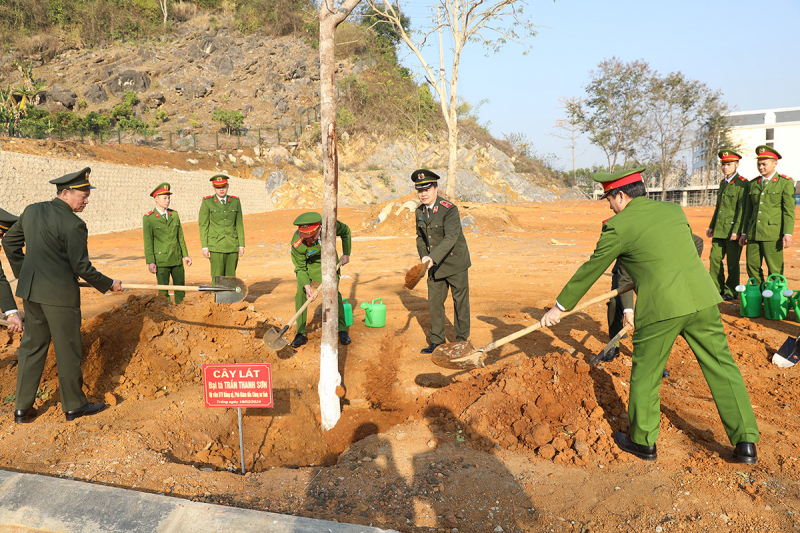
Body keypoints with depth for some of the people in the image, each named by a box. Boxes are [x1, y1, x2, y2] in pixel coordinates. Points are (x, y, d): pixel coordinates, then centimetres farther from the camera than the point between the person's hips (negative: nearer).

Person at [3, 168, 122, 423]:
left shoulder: (31, 211, 7)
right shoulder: (73, 224, -17)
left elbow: (10, 241, 17)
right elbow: (81, 266, -15)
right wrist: (108, 284, -2)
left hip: (30, 290, 8)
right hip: (60, 293, -7)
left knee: (32, 346, 16)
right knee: (68, 350, 5)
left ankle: (23, 408, 22)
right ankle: (74, 405, 18)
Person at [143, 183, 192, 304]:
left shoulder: (174, 214, 9)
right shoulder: (148, 218, -5)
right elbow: (148, 242, -6)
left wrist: (185, 254, 10)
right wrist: (150, 262, -11)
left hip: (177, 259, 5)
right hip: (161, 260, -4)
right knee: (163, 290, 2)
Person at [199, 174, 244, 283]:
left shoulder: (235, 202, 8)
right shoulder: (207, 202, 0)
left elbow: (239, 225, 9)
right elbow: (203, 226, -1)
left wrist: (241, 246, 4)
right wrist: (205, 247, -7)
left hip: (232, 246, 3)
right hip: (216, 246, -3)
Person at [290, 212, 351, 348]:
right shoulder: (297, 244, -33)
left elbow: (346, 232, -8)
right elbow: (300, 268, -20)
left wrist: (346, 254, -4)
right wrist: (307, 286, -34)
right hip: (308, 264, -1)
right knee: (300, 293, -13)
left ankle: (342, 330, 7)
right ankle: (300, 334, -1)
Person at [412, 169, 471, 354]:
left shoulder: (449, 210, -21)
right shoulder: (420, 212, 1)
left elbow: (451, 237, -32)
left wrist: (433, 257, -42)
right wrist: (424, 258, -6)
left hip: (455, 262, -6)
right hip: (435, 264, 6)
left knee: (460, 302, 5)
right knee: (434, 301, 8)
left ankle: (461, 340, 18)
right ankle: (437, 340, 21)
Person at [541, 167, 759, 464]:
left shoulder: (618, 227, -2)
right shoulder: (674, 210, 16)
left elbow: (589, 271, 4)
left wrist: (560, 306, 15)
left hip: (661, 308, -5)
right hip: (702, 299, 6)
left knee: (645, 375, 12)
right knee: (722, 368, 14)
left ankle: (643, 442, 26)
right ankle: (746, 444, 18)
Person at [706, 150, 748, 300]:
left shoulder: (742, 183, -8)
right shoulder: (722, 183, 16)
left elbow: (742, 209, -14)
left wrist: (736, 231, -19)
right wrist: (711, 226, 18)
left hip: (733, 230, -7)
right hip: (719, 230, 7)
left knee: (732, 262, 0)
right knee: (714, 258, 6)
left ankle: (731, 292, 11)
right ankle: (717, 288, 17)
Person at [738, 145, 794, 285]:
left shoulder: (785, 182, 1)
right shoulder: (753, 184, 15)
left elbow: (789, 211, -5)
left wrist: (788, 233, -13)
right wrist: (744, 233, 15)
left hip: (772, 234, -5)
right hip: (753, 234, 5)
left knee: (775, 270, -1)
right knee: (752, 266, 5)